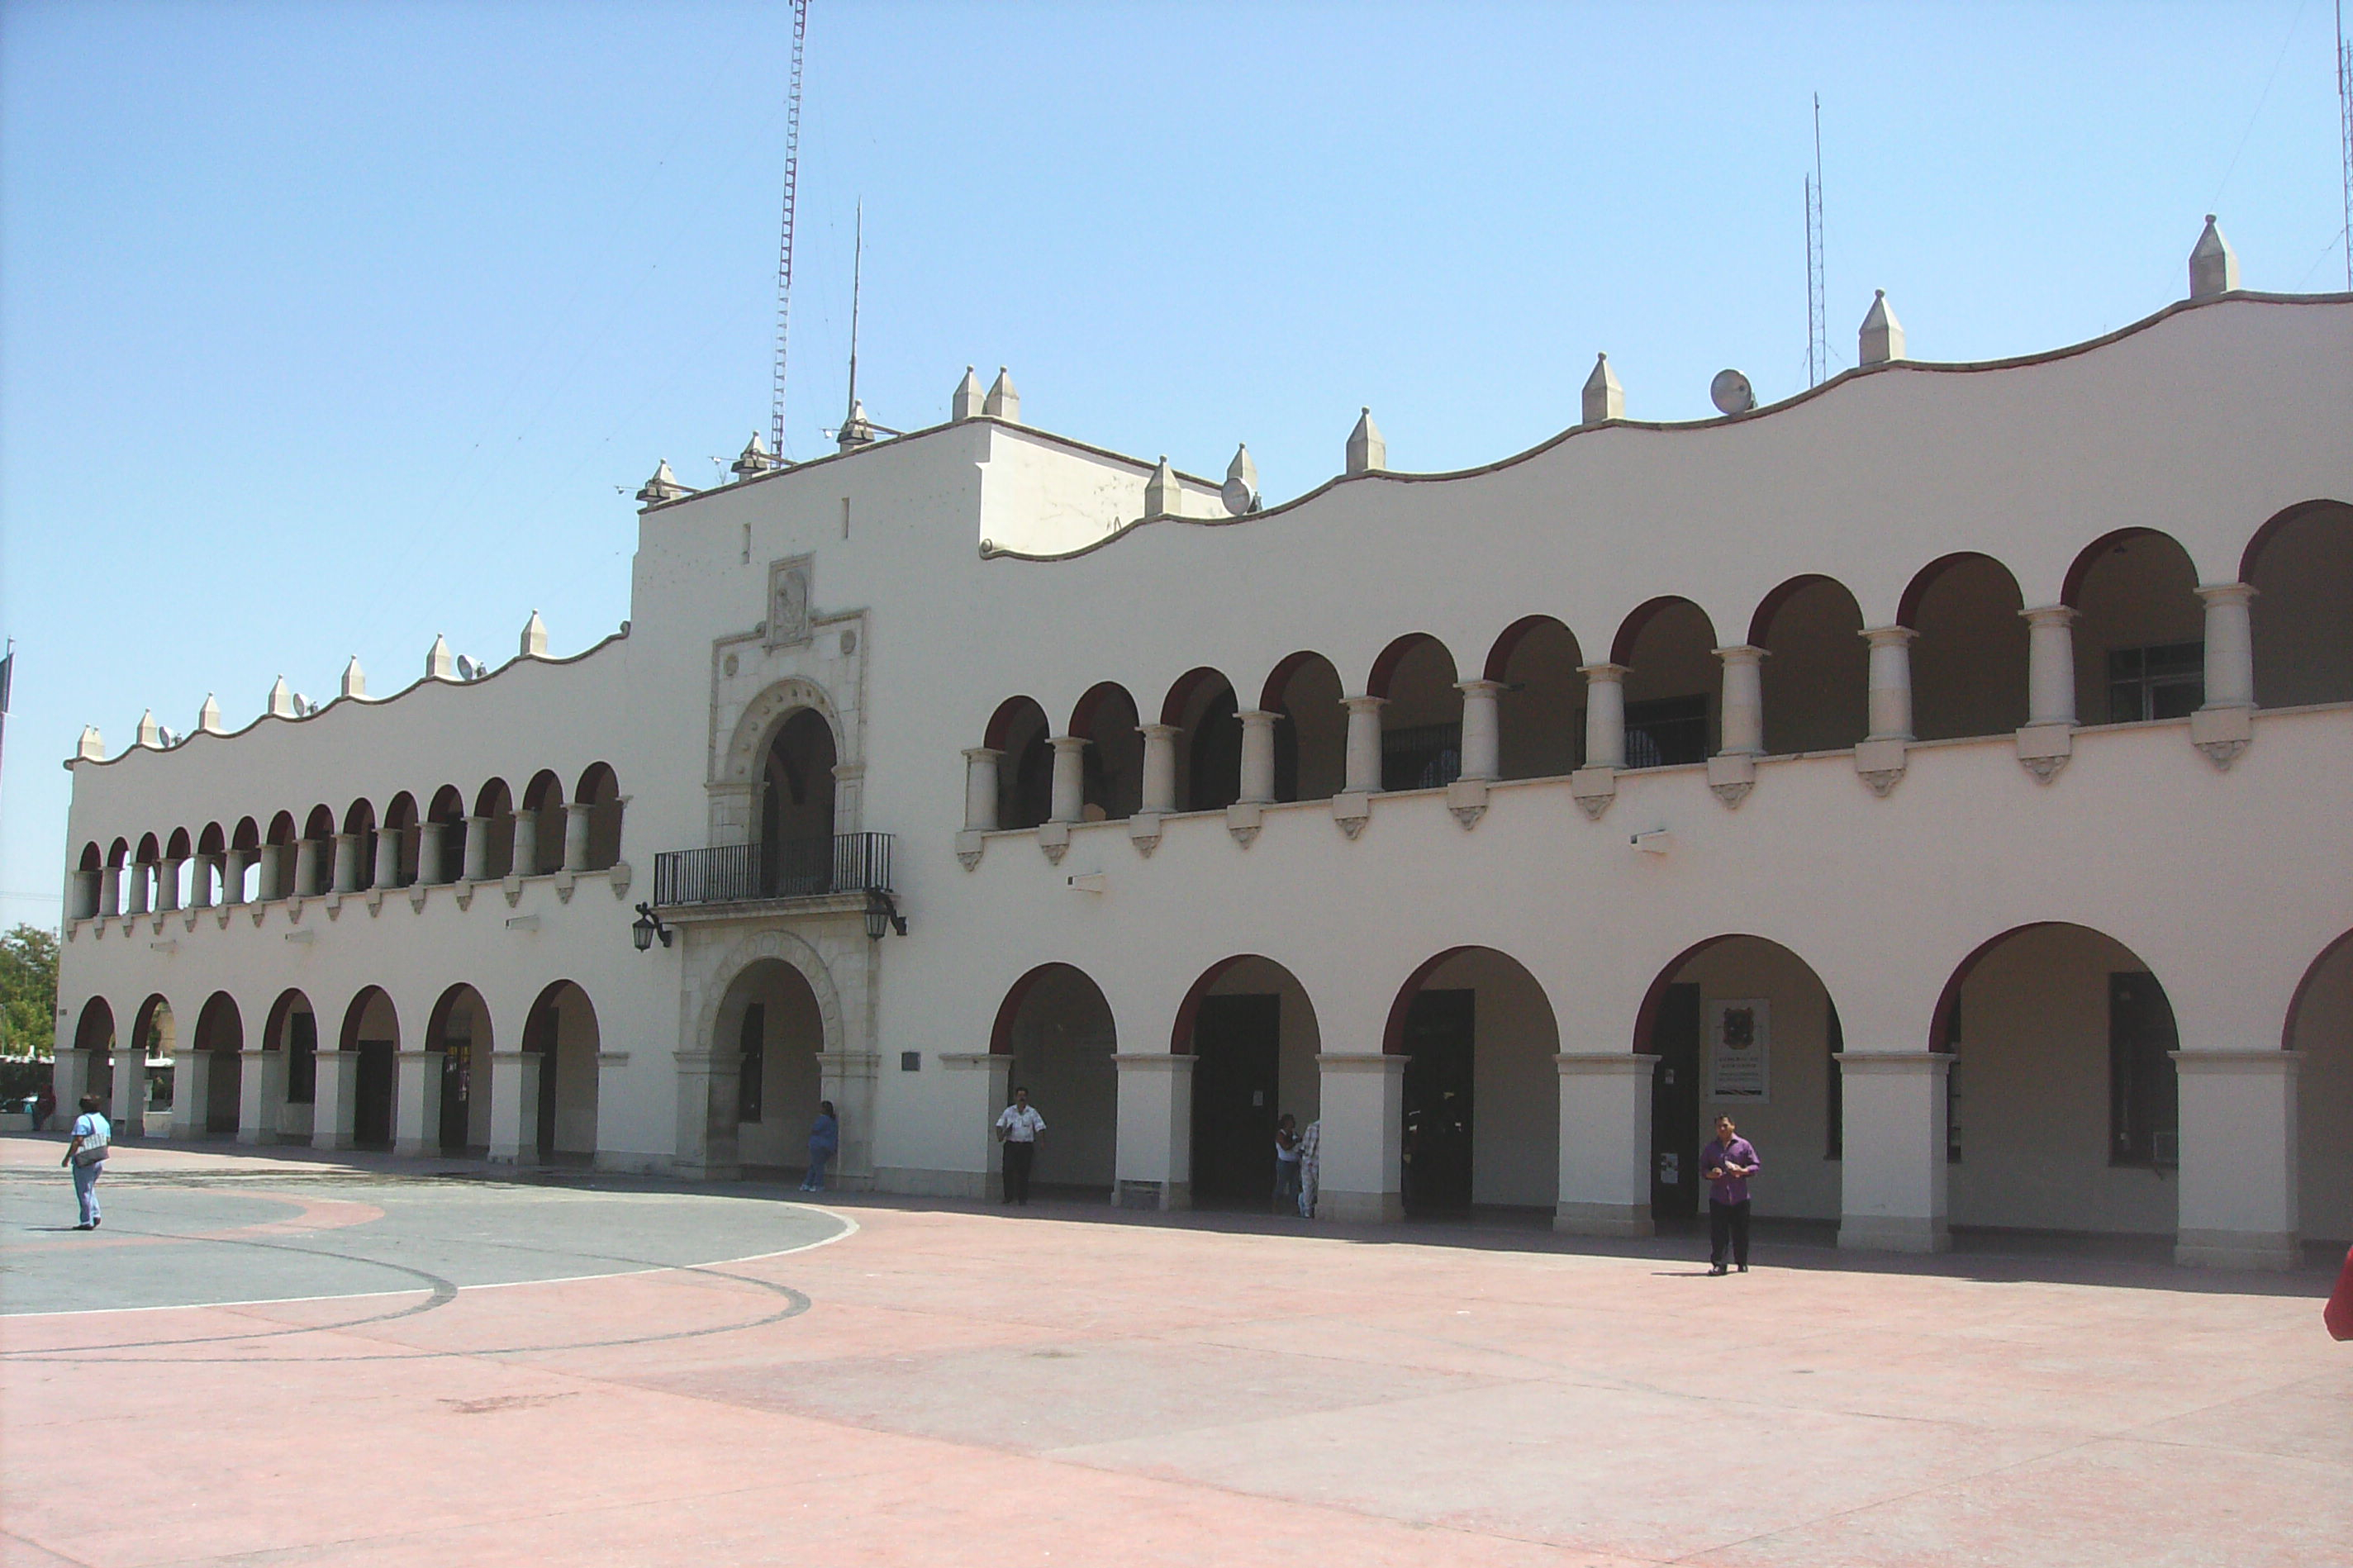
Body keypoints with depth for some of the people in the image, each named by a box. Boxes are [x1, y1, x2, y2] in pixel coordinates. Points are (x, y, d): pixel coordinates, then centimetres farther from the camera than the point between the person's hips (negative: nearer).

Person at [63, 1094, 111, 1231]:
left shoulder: (82, 1120, -12)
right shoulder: (103, 1120, 11)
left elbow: (77, 1141, -19)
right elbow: (108, 1141, 13)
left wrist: (67, 1158, -15)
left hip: (84, 1162, -7)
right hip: (99, 1162, 7)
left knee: (84, 1191, 0)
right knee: (90, 1188, 22)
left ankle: (87, 1222, 0)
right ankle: (95, 1214, 10)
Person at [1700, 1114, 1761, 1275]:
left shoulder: (1744, 1145, 5)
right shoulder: (1711, 1147, 11)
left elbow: (1756, 1165, 5)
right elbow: (1702, 1168, 14)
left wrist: (1742, 1171, -13)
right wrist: (1710, 1174, -7)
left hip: (1740, 1197, -1)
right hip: (1718, 1197, 1)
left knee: (1740, 1232, 6)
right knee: (1718, 1232, -5)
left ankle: (1742, 1263, 20)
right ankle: (1717, 1264, -4)